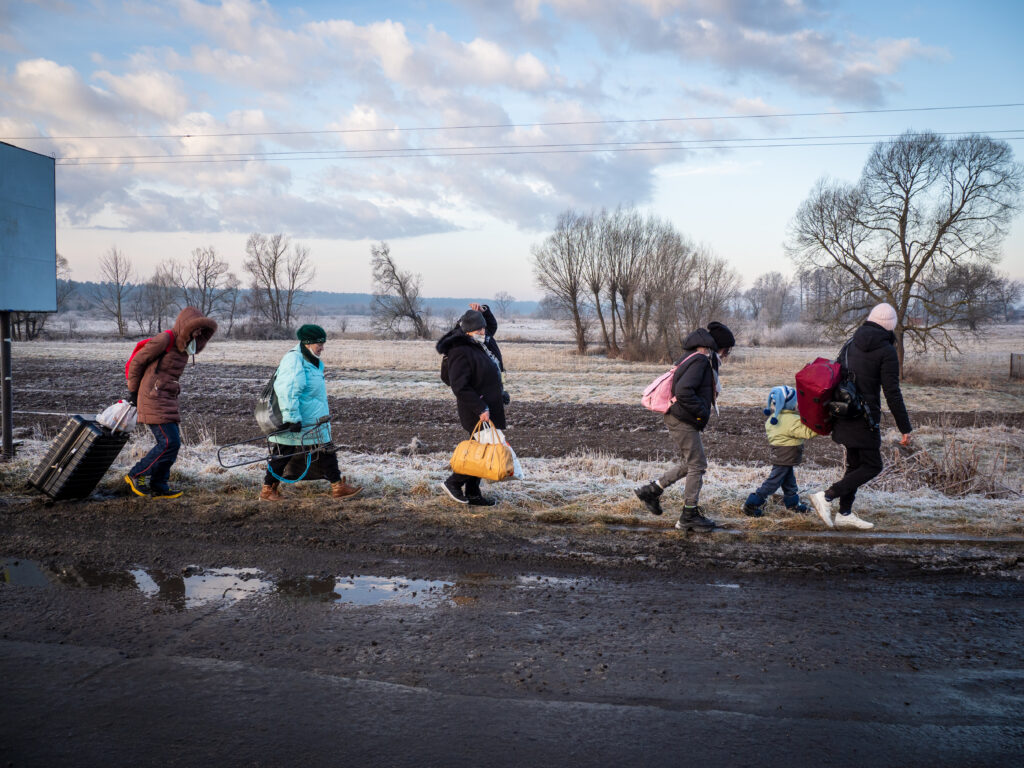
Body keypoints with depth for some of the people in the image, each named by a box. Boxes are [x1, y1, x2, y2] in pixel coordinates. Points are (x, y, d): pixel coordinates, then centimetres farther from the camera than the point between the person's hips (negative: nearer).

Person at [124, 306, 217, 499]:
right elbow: (137, 361, -8)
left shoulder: (183, 348, 15)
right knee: (169, 442, -13)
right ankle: (136, 475, 1)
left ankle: (159, 487, 14)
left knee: (172, 443, 7)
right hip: (154, 399, -9)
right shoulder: (165, 340, -13)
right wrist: (133, 391, 0)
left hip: (168, 400, 9)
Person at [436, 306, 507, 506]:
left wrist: (484, 312, 11)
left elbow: (493, 327, 32)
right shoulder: (460, 352, -19)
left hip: (489, 406, 9)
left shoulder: (481, 344, 10)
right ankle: (453, 482, 6)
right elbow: (460, 387, -23)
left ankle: (473, 495, 21)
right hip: (478, 413, -9)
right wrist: (480, 409, -24)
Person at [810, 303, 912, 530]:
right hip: (864, 419, -8)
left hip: (843, 415, 8)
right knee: (872, 466, 1)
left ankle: (844, 514, 18)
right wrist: (905, 428, -10)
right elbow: (892, 393, -14)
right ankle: (826, 497, -10)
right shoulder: (887, 352, -11)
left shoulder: (850, 345, 10)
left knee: (855, 464, 16)